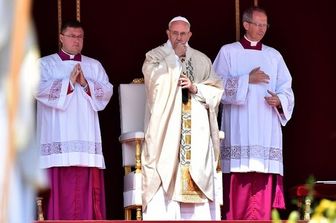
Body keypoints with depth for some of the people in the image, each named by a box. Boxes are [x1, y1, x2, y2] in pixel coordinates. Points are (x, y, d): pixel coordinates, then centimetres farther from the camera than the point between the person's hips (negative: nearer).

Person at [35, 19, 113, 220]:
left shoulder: (94, 65, 18)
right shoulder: (46, 64, 10)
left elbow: (107, 91, 6)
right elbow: (40, 89, -7)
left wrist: (85, 84, -10)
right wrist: (69, 81, -12)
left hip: (86, 137, 2)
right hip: (59, 137, -2)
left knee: (88, 187, -4)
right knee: (61, 187, -9)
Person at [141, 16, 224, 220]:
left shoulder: (202, 60, 16)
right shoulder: (155, 56, 8)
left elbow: (216, 91, 10)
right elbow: (156, 79, -12)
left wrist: (195, 88, -7)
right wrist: (175, 56, -5)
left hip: (196, 132, 3)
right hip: (166, 130, -3)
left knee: (197, 177, -5)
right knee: (165, 180, -12)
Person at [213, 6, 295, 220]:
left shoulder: (274, 56, 15)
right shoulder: (228, 52, 7)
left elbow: (286, 90, 11)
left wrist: (279, 100, -10)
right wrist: (247, 80, -10)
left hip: (266, 130, 2)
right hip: (238, 129, -2)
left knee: (263, 187, -5)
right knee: (239, 185, -8)